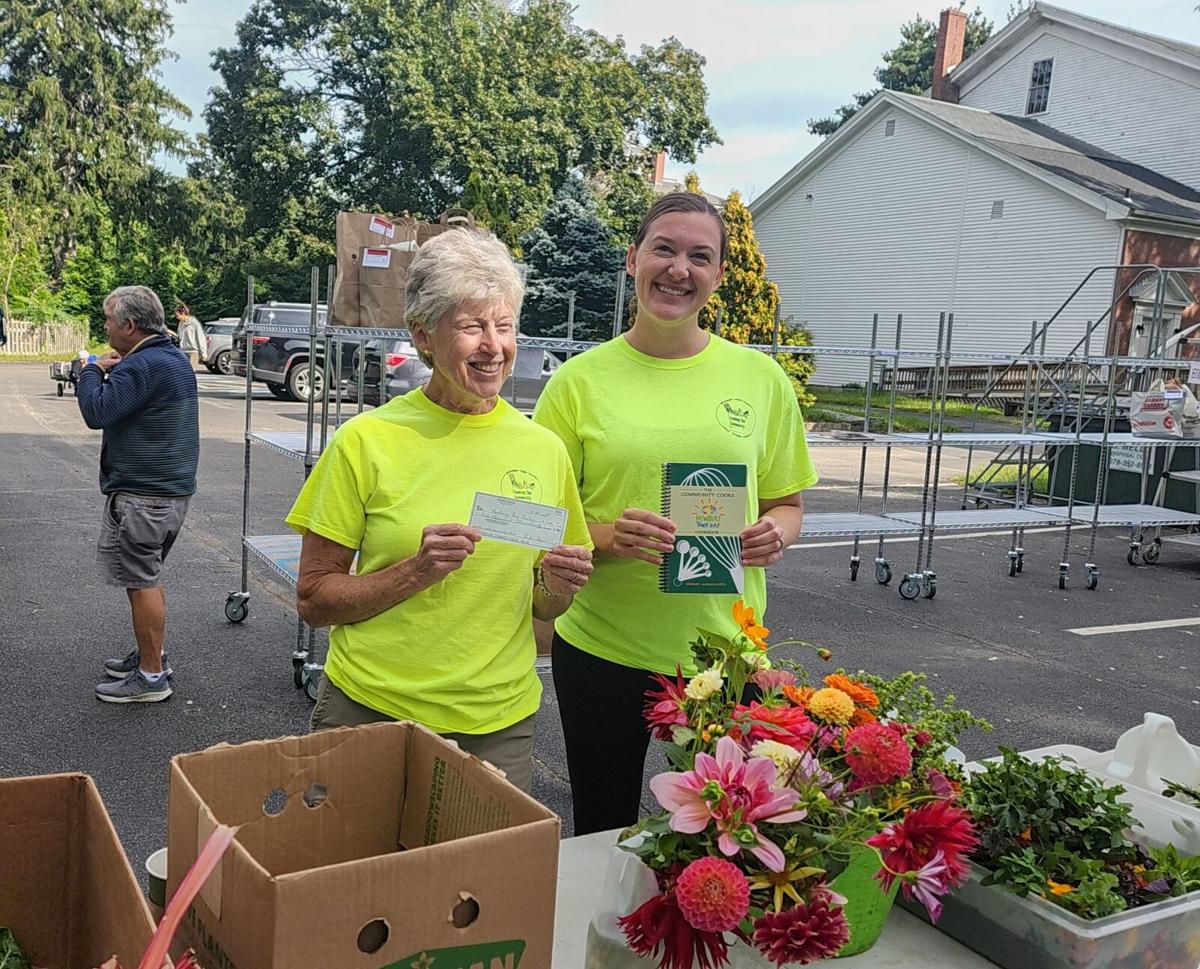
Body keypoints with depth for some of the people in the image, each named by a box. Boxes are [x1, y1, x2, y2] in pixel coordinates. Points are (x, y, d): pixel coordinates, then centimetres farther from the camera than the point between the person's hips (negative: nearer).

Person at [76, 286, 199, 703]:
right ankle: (152, 655, 31)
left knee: (140, 581, -3)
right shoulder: (175, 358, 14)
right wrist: (110, 372, 8)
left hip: (141, 494, -10)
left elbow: (97, 412, -23)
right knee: (147, 577, 20)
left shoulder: (141, 365, -19)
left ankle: (151, 677, 3)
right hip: (174, 487, 10)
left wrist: (93, 371, -7)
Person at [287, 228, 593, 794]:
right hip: (369, 710, -2)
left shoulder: (544, 449, 0)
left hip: (499, 721, 2)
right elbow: (314, 600, -6)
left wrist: (557, 586, -11)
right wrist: (415, 571, -21)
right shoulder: (367, 441, -8)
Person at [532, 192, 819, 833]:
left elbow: (786, 502, 10)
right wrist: (607, 536, -20)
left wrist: (777, 534, -11)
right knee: (601, 834, 15)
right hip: (602, 647, -1)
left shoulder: (760, 377, 2)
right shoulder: (580, 381, -3)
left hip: (724, 649, 1)